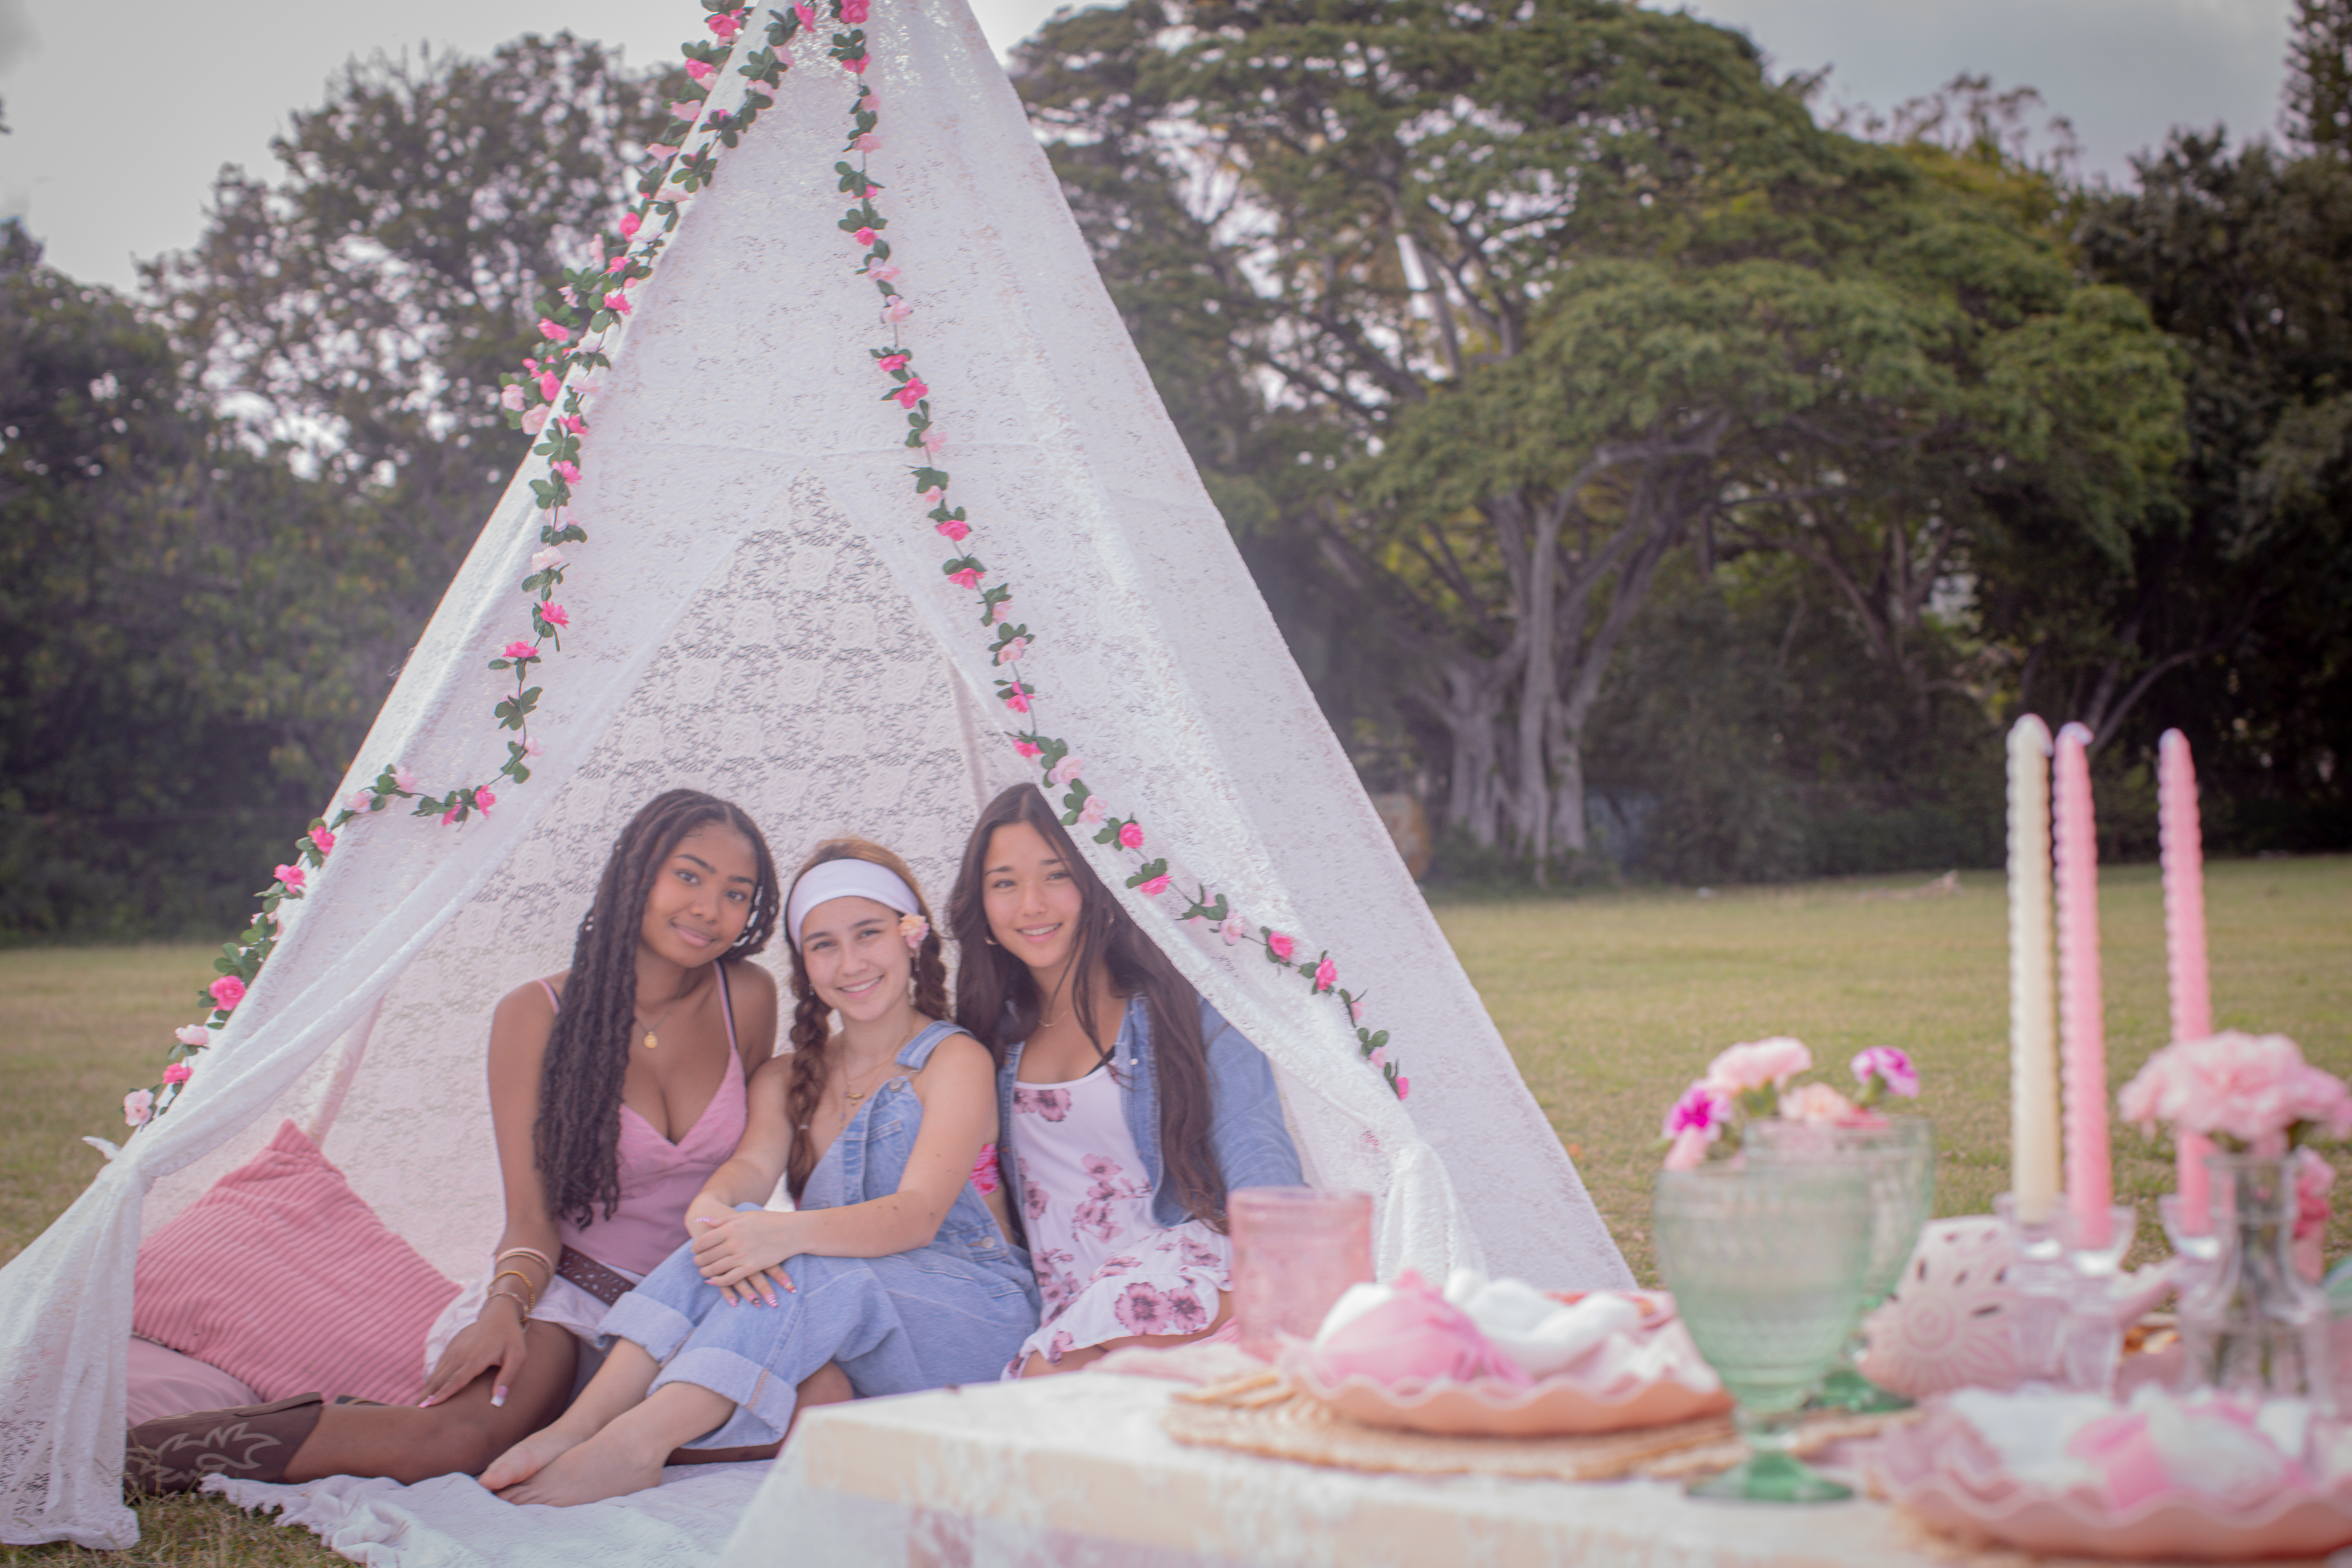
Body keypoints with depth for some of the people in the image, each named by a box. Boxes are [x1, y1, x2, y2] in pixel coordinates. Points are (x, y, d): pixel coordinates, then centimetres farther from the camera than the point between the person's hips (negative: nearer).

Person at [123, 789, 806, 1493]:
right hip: (569, 1291, -3)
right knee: (459, 1434, -37)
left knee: (823, 1400, -32)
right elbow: (532, 1213, -9)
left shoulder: (747, 998, -1)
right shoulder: (539, 1014, -6)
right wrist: (507, 1304, -29)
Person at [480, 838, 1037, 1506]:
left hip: (976, 1317, -4)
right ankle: (580, 1426, -36)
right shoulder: (790, 1079, 15)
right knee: (736, 1230, -25)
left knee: (813, 1272, -34)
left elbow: (918, 1215, -19)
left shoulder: (955, 1061, -4)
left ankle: (632, 1446, -43)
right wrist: (713, 1216, -32)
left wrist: (787, 1234, -39)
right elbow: (751, 1167, -5)